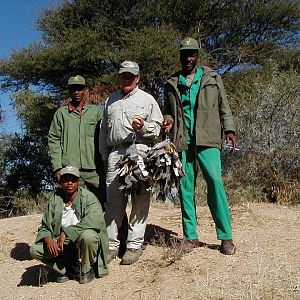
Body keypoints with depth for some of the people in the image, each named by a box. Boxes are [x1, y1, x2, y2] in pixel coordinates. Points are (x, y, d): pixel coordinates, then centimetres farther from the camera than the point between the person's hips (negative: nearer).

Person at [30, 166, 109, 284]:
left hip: (82, 243, -4)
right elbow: (44, 227, 2)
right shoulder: (54, 200, -1)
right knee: (35, 250, -15)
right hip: (61, 243, 4)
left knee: (88, 235, -37)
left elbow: (94, 220, -33)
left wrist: (66, 232, -31)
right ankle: (68, 269, 1)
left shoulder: (88, 197, -14)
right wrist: (48, 239, -23)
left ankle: (85, 270, -7)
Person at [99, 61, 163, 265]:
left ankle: (135, 245, 1)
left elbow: (158, 127, 9)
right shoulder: (111, 100, 24)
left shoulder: (147, 99, 13)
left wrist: (144, 126, -12)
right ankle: (112, 244, 8)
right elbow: (104, 130, 26)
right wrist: (104, 156, 18)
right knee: (113, 199, 1)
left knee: (140, 198, -6)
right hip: (115, 154, 3)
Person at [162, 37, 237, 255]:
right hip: (182, 141, 2)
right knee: (186, 187, 2)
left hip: (207, 139, -2)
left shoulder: (212, 78, 12)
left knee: (215, 181, -14)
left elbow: (223, 106, 11)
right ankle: (191, 237, 11)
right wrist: (169, 121, 1)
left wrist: (229, 129, -2)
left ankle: (225, 236, -4)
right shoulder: (172, 83, 15)